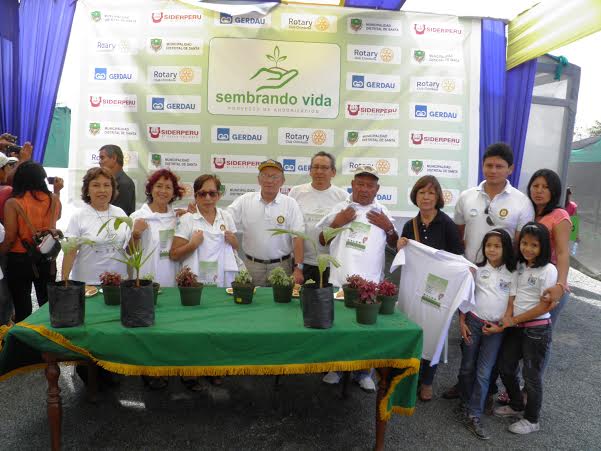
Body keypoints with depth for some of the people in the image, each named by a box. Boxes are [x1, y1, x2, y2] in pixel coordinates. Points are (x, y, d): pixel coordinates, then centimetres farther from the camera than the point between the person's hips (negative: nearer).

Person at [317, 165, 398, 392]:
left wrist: (388, 227, -3)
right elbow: (322, 241, 9)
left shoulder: (382, 213, 8)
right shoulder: (340, 209, 6)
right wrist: (336, 223, -6)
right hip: (339, 281, 0)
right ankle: (334, 368, 29)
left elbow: (395, 245, 14)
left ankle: (362, 373, 26)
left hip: (371, 283, 0)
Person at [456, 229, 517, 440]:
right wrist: (462, 322, -3)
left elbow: (511, 303, 0)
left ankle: (474, 416, 6)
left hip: (495, 328, -1)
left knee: (483, 373, -1)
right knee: (467, 367, 9)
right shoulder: (477, 269, 2)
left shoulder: (512, 274, 0)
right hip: (473, 321, 1)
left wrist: (501, 326, -9)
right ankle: (465, 405, 27)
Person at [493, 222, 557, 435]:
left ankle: (531, 420, 25)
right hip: (516, 327, 7)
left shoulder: (548, 270, -15)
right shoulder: (519, 265, 5)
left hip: (537, 329, -7)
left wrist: (514, 320, -14)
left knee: (531, 375, 6)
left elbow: (544, 306, -16)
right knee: (506, 367, 15)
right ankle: (516, 405, 38)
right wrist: (508, 316, -9)